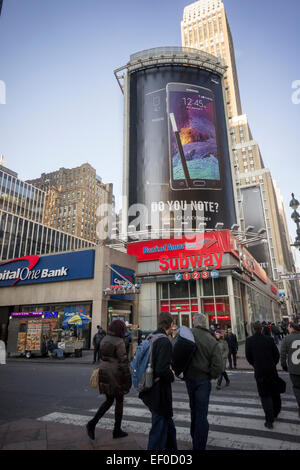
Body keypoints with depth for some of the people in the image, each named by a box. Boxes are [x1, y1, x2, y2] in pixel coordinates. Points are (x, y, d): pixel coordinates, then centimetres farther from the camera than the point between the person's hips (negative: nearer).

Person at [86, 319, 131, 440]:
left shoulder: (104, 340, 5)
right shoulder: (119, 342, -18)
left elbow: (102, 358, 12)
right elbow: (123, 361, -18)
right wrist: (128, 378, -10)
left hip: (104, 374, 7)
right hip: (116, 376, -7)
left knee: (108, 401, 20)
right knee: (119, 401, 12)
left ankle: (93, 423, 7)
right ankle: (117, 430, 23)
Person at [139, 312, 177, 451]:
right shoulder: (164, 341, -23)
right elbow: (162, 369, -29)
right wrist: (172, 376, -10)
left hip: (150, 390, 9)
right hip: (159, 391, -9)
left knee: (167, 421, 26)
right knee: (159, 425, 9)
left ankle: (172, 447, 44)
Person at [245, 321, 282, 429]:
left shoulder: (249, 341, -11)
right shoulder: (269, 339, -9)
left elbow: (248, 357, -5)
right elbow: (277, 354, -2)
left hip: (259, 372, -2)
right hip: (272, 370, 2)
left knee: (265, 395, 6)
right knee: (274, 392, 22)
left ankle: (269, 420, 4)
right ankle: (275, 413, 39)